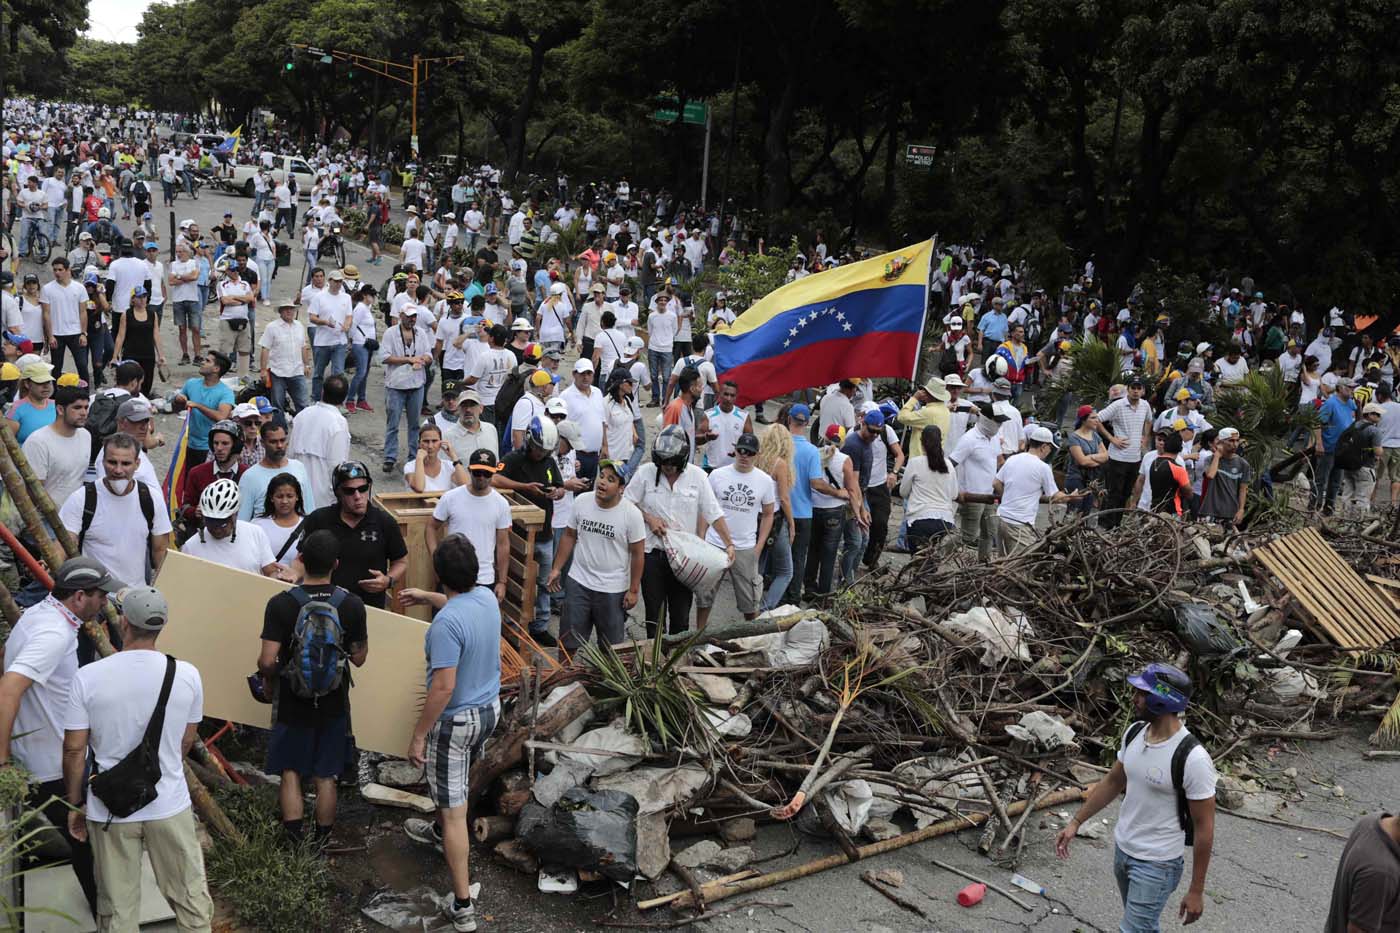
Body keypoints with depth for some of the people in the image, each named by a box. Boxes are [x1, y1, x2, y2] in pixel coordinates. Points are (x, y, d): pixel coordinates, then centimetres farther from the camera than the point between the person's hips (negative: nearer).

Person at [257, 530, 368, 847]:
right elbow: (359, 657, -3)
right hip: (334, 705, 2)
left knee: (290, 773, 14)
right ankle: (321, 846, 25)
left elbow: (268, 661, -19)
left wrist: (268, 681, 2)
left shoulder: (281, 603, -17)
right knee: (326, 778, 14)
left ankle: (295, 845, 13)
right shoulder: (352, 604, -12)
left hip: (291, 705, -2)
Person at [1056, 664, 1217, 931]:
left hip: (1157, 864, -7)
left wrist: (1196, 890, -14)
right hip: (1122, 849, 7)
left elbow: (1204, 827, -19)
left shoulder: (1192, 758, -27)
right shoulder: (1134, 733, -5)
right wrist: (1076, 822, 9)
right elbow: (1112, 782, 12)